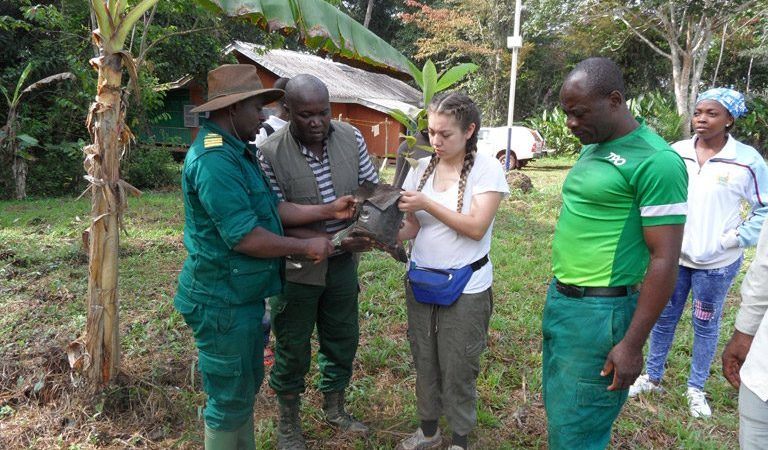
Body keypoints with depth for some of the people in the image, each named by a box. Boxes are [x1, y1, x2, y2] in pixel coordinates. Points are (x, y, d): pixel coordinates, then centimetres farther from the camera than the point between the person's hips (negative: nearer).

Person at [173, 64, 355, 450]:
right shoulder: (214, 159, -24)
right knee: (230, 397, 7)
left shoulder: (237, 152, 10)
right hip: (222, 302, -10)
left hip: (244, 296, 10)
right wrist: (307, 247, -16)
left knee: (247, 385, 24)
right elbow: (244, 238, -28)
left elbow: (272, 209, 10)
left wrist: (328, 211, 5)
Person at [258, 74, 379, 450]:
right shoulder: (270, 154, -20)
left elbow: (371, 187, 4)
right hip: (296, 267, -4)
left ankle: (334, 409, 45)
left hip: (342, 264, 5)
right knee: (292, 348, 13)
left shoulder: (351, 137, -7)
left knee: (343, 338, 20)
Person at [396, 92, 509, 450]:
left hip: (465, 287, -5)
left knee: (457, 369, 7)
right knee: (424, 361, 17)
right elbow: (412, 226, 4)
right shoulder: (421, 167, 2)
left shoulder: (486, 168, -11)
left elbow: (477, 227, -19)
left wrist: (427, 204, -23)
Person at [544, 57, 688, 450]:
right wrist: (559, 293, 16)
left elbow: (664, 259, -17)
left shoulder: (655, 161, -17)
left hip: (599, 312, -8)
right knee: (558, 411, 21)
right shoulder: (592, 149, 10)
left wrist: (632, 344, -16)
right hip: (559, 300, 9)